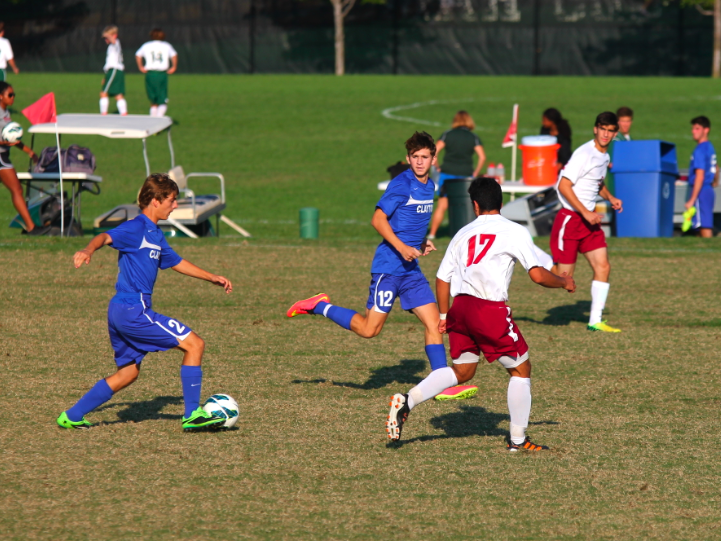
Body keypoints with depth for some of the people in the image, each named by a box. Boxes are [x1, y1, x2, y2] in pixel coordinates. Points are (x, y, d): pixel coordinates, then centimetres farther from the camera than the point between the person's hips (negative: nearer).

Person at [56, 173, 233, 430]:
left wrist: (212, 277, 36)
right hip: (133, 310, -10)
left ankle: (72, 417, 21)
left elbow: (176, 262, 35)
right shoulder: (136, 228, -10)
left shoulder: (155, 234, 20)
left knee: (129, 372, 19)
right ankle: (193, 415, -6)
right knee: (194, 344, -7)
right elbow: (107, 237, -28)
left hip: (122, 313, 10)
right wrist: (89, 250, -49)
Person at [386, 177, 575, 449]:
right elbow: (538, 275, -2)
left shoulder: (463, 234, 16)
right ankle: (517, 439, 14)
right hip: (491, 308, -5)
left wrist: (444, 315, 28)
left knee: (462, 371, 19)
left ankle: (406, 401, 2)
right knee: (521, 369, 12)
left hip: (460, 306, 5)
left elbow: (442, 278, 15)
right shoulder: (515, 232, 3)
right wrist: (564, 282, 17)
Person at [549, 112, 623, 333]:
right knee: (563, 275, -7)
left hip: (589, 219, 8)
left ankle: (595, 321, 4)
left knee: (603, 267, 0)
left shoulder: (604, 156, 11)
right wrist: (586, 213, -21)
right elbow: (564, 186, -21)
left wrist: (610, 197, 10)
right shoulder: (584, 154, -16)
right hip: (570, 218, -8)